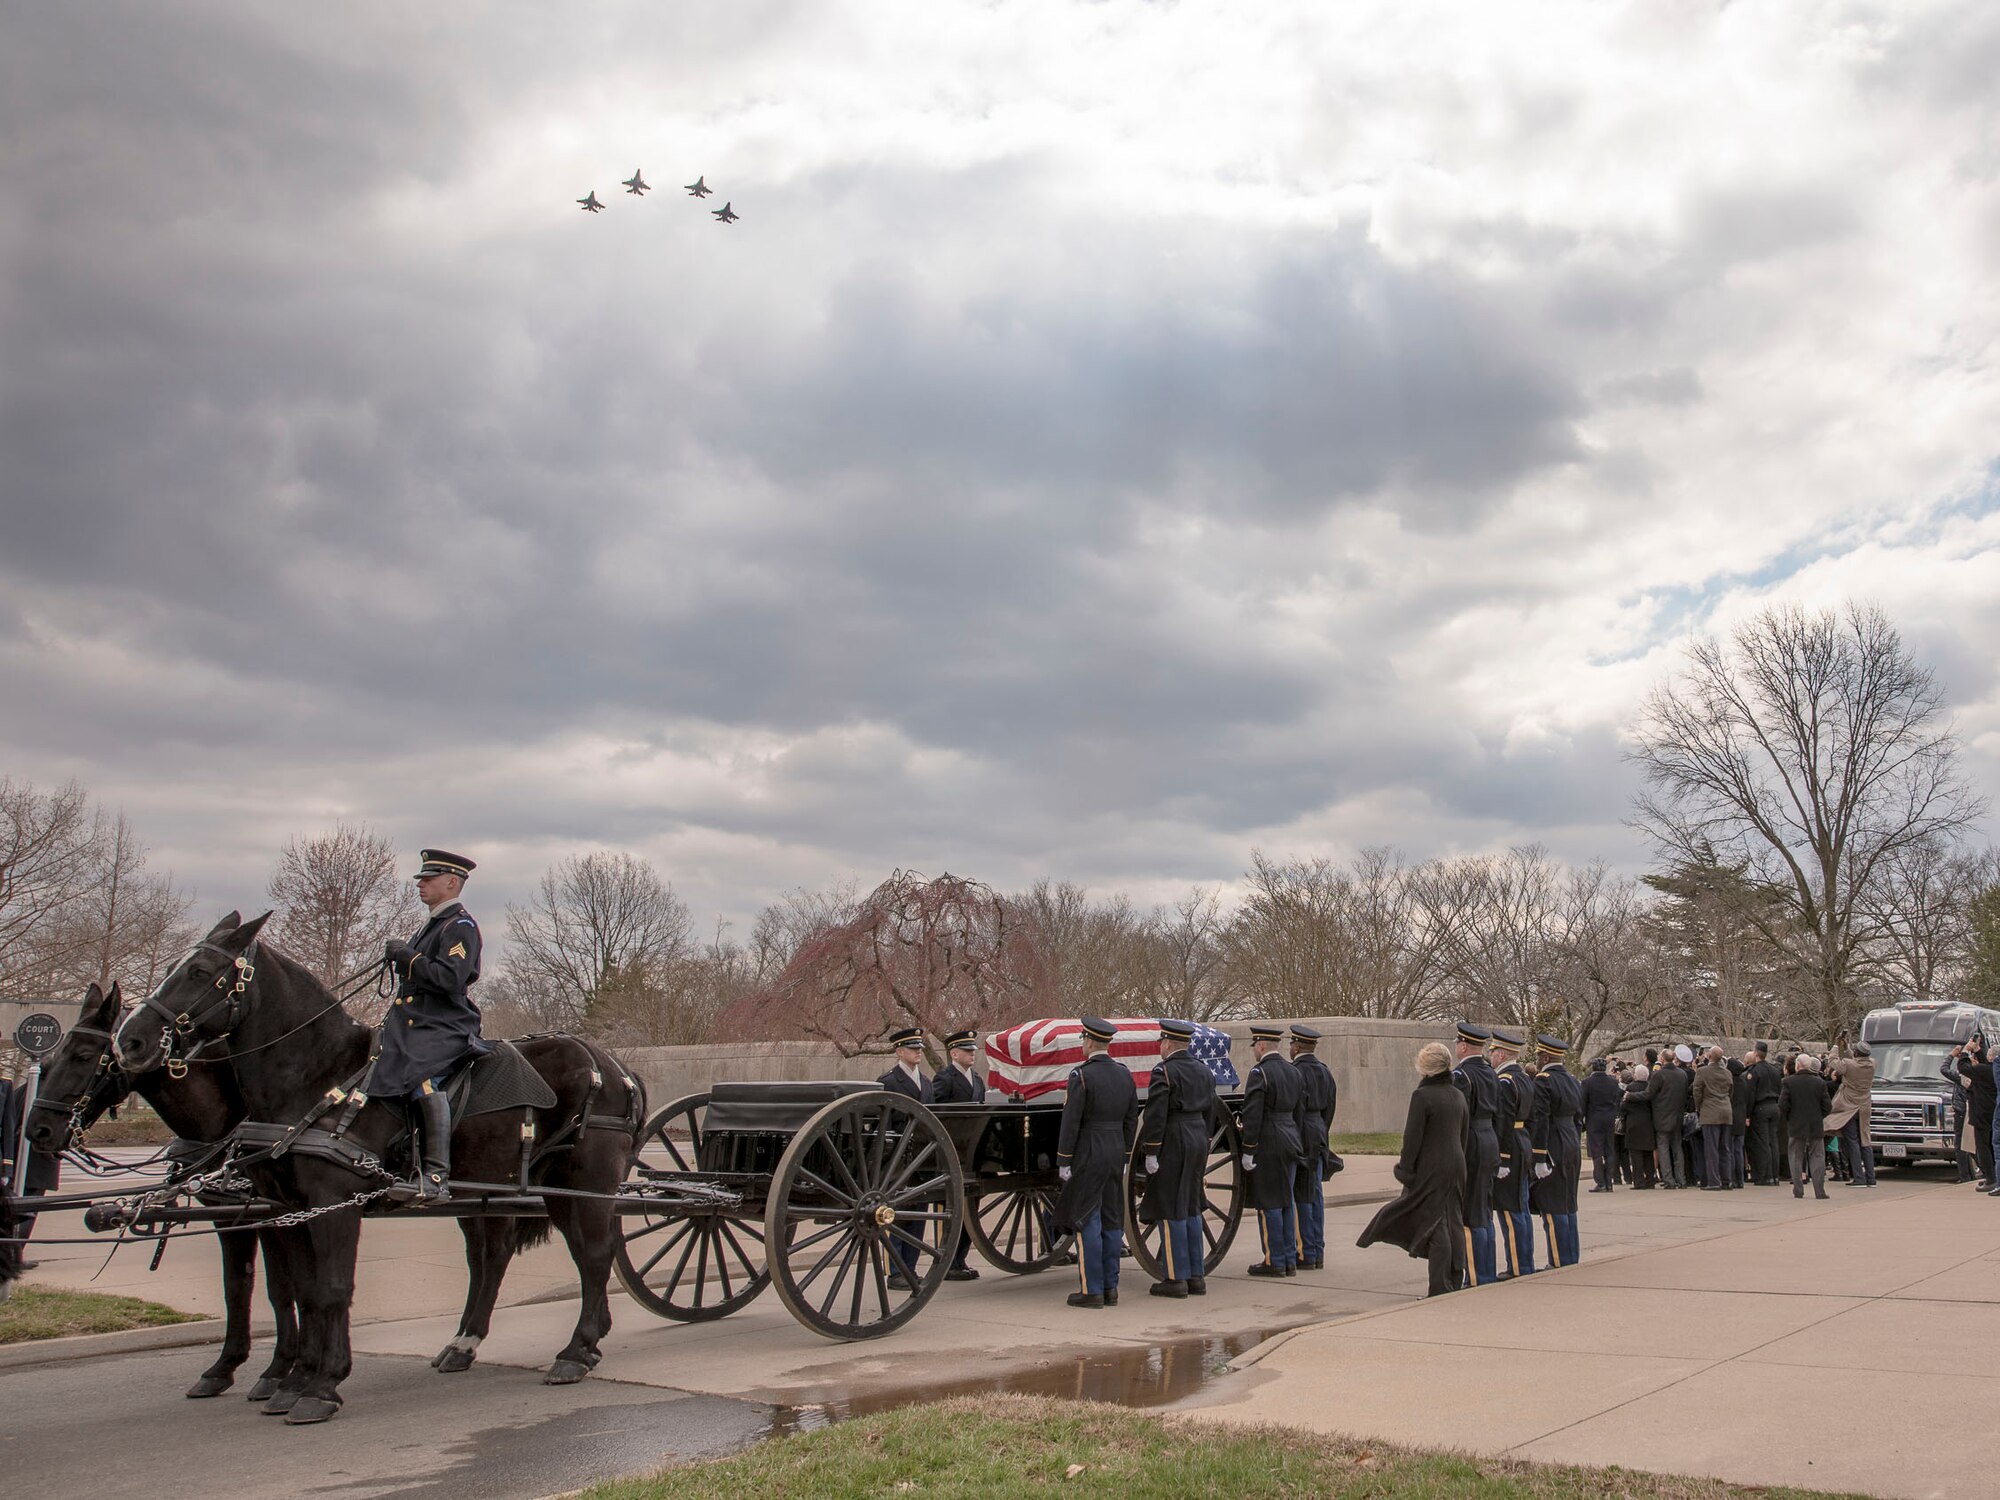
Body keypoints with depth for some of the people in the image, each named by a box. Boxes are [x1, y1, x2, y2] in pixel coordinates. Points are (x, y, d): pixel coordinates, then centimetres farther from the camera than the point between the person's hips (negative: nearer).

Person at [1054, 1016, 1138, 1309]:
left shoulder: (1081, 1074, -13)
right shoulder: (1124, 1073, 8)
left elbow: (1071, 1122, -14)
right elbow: (1131, 1119, 12)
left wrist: (1064, 1161, -9)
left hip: (1088, 1153, -7)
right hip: (1116, 1152, 7)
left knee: (1087, 1222, -2)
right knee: (1112, 1221, 11)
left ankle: (1092, 1290, -1)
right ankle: (1110, 1288, 14)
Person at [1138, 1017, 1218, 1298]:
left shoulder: (1164, 1071, -13)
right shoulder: (1204, 1071, 11)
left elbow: (1155, 1115, -17)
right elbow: (1210, 1112, 16)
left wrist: (1150, 1153, -13)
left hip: (1171, 1144, -8)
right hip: (1197, 1140, 8)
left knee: (1171, 1212, -1)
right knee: (1191, 1209, 14)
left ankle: (1176, 1278, 2)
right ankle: (1197, 1276, 16)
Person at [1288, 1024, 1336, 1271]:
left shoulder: (1295, 1072, -14)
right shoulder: (1325, 1072, 12)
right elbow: (1329, 1108, 16)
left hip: (1300, 1137, -8)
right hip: (1319, 1137, 8)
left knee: (1301, 1197, -4)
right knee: (1315, 1194, 11)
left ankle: (1305, 1254, -1)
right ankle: (1318, 1253, 16)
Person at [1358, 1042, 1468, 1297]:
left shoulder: (1422, 1095, -14)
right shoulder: (1458, 1096, 8)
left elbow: (1413, 1137, -14)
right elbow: (1464, 1134, 14)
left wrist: (1405, 1169, -6)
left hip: (1431, 1169, -7)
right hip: (1456, 1167, 7)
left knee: (1435, 1228, -3)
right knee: (1453, 1225, 12)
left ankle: (1440, 1289, -1)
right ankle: (1456, 1283, 18)